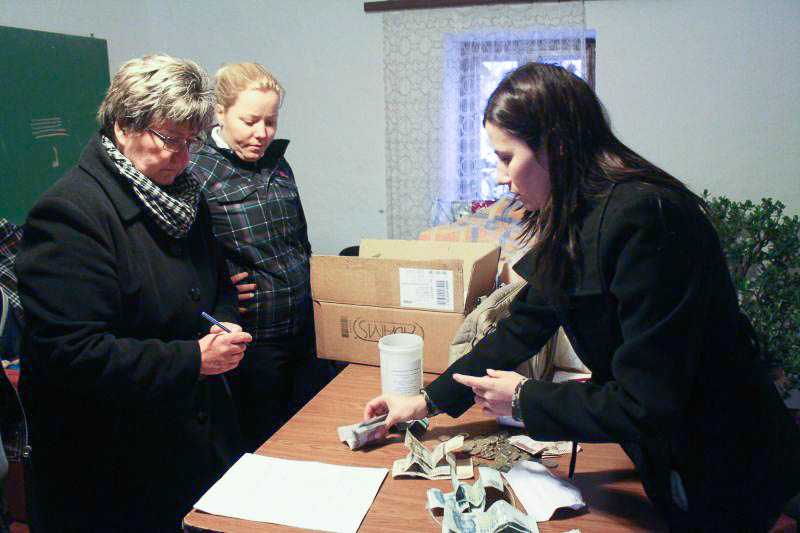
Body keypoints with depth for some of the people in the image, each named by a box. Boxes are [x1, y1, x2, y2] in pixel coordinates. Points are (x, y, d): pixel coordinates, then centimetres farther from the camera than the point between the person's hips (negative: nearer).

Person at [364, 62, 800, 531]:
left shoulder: (644, 219, -31)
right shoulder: (574, 222, -2)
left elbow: (645, 406, -30)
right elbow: (523, 327, 3)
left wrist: (523, 399, -18)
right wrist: (426, 401, 3)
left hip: (725, 477, -7)